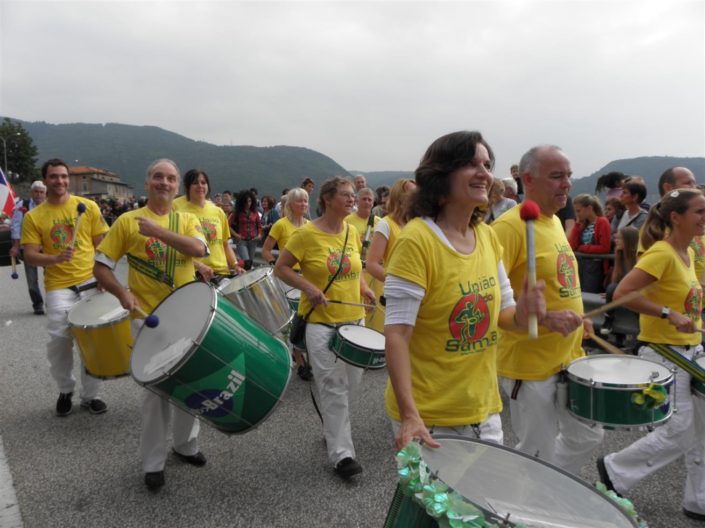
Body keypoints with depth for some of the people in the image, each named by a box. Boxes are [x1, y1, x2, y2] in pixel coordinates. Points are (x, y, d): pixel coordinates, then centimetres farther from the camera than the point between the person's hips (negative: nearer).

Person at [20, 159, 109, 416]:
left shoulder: (88, 206, 3)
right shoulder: (33, 217, 2)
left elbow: (102, 244, 6)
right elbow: (30, 256, -3)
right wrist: (57, 258, -22)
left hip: (91, 282, 1)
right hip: (58, 287, 0)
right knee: (58, 342, -5)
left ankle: (89, 395, 21)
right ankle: (65, 390, 22)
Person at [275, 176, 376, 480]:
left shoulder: (352, 232, 6)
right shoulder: (307, 234, -11)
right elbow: (281, 268, -5)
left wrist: (363, 288, 3)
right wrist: (308, 287, -19)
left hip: (354, 319, 6)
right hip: (321, 322, -6)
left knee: (352, 381, 15)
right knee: (334, 389, -2)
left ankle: (333, 425, 42)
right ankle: (341, 453, 11)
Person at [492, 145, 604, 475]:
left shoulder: (554, 222, 10)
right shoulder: (510, 226, -19)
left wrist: (574, 318, 11)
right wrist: (543, 317, -31)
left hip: (568, 356, 9)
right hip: (529, 363, -9)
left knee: (587, 436, 21)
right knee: (540, 455, 7)